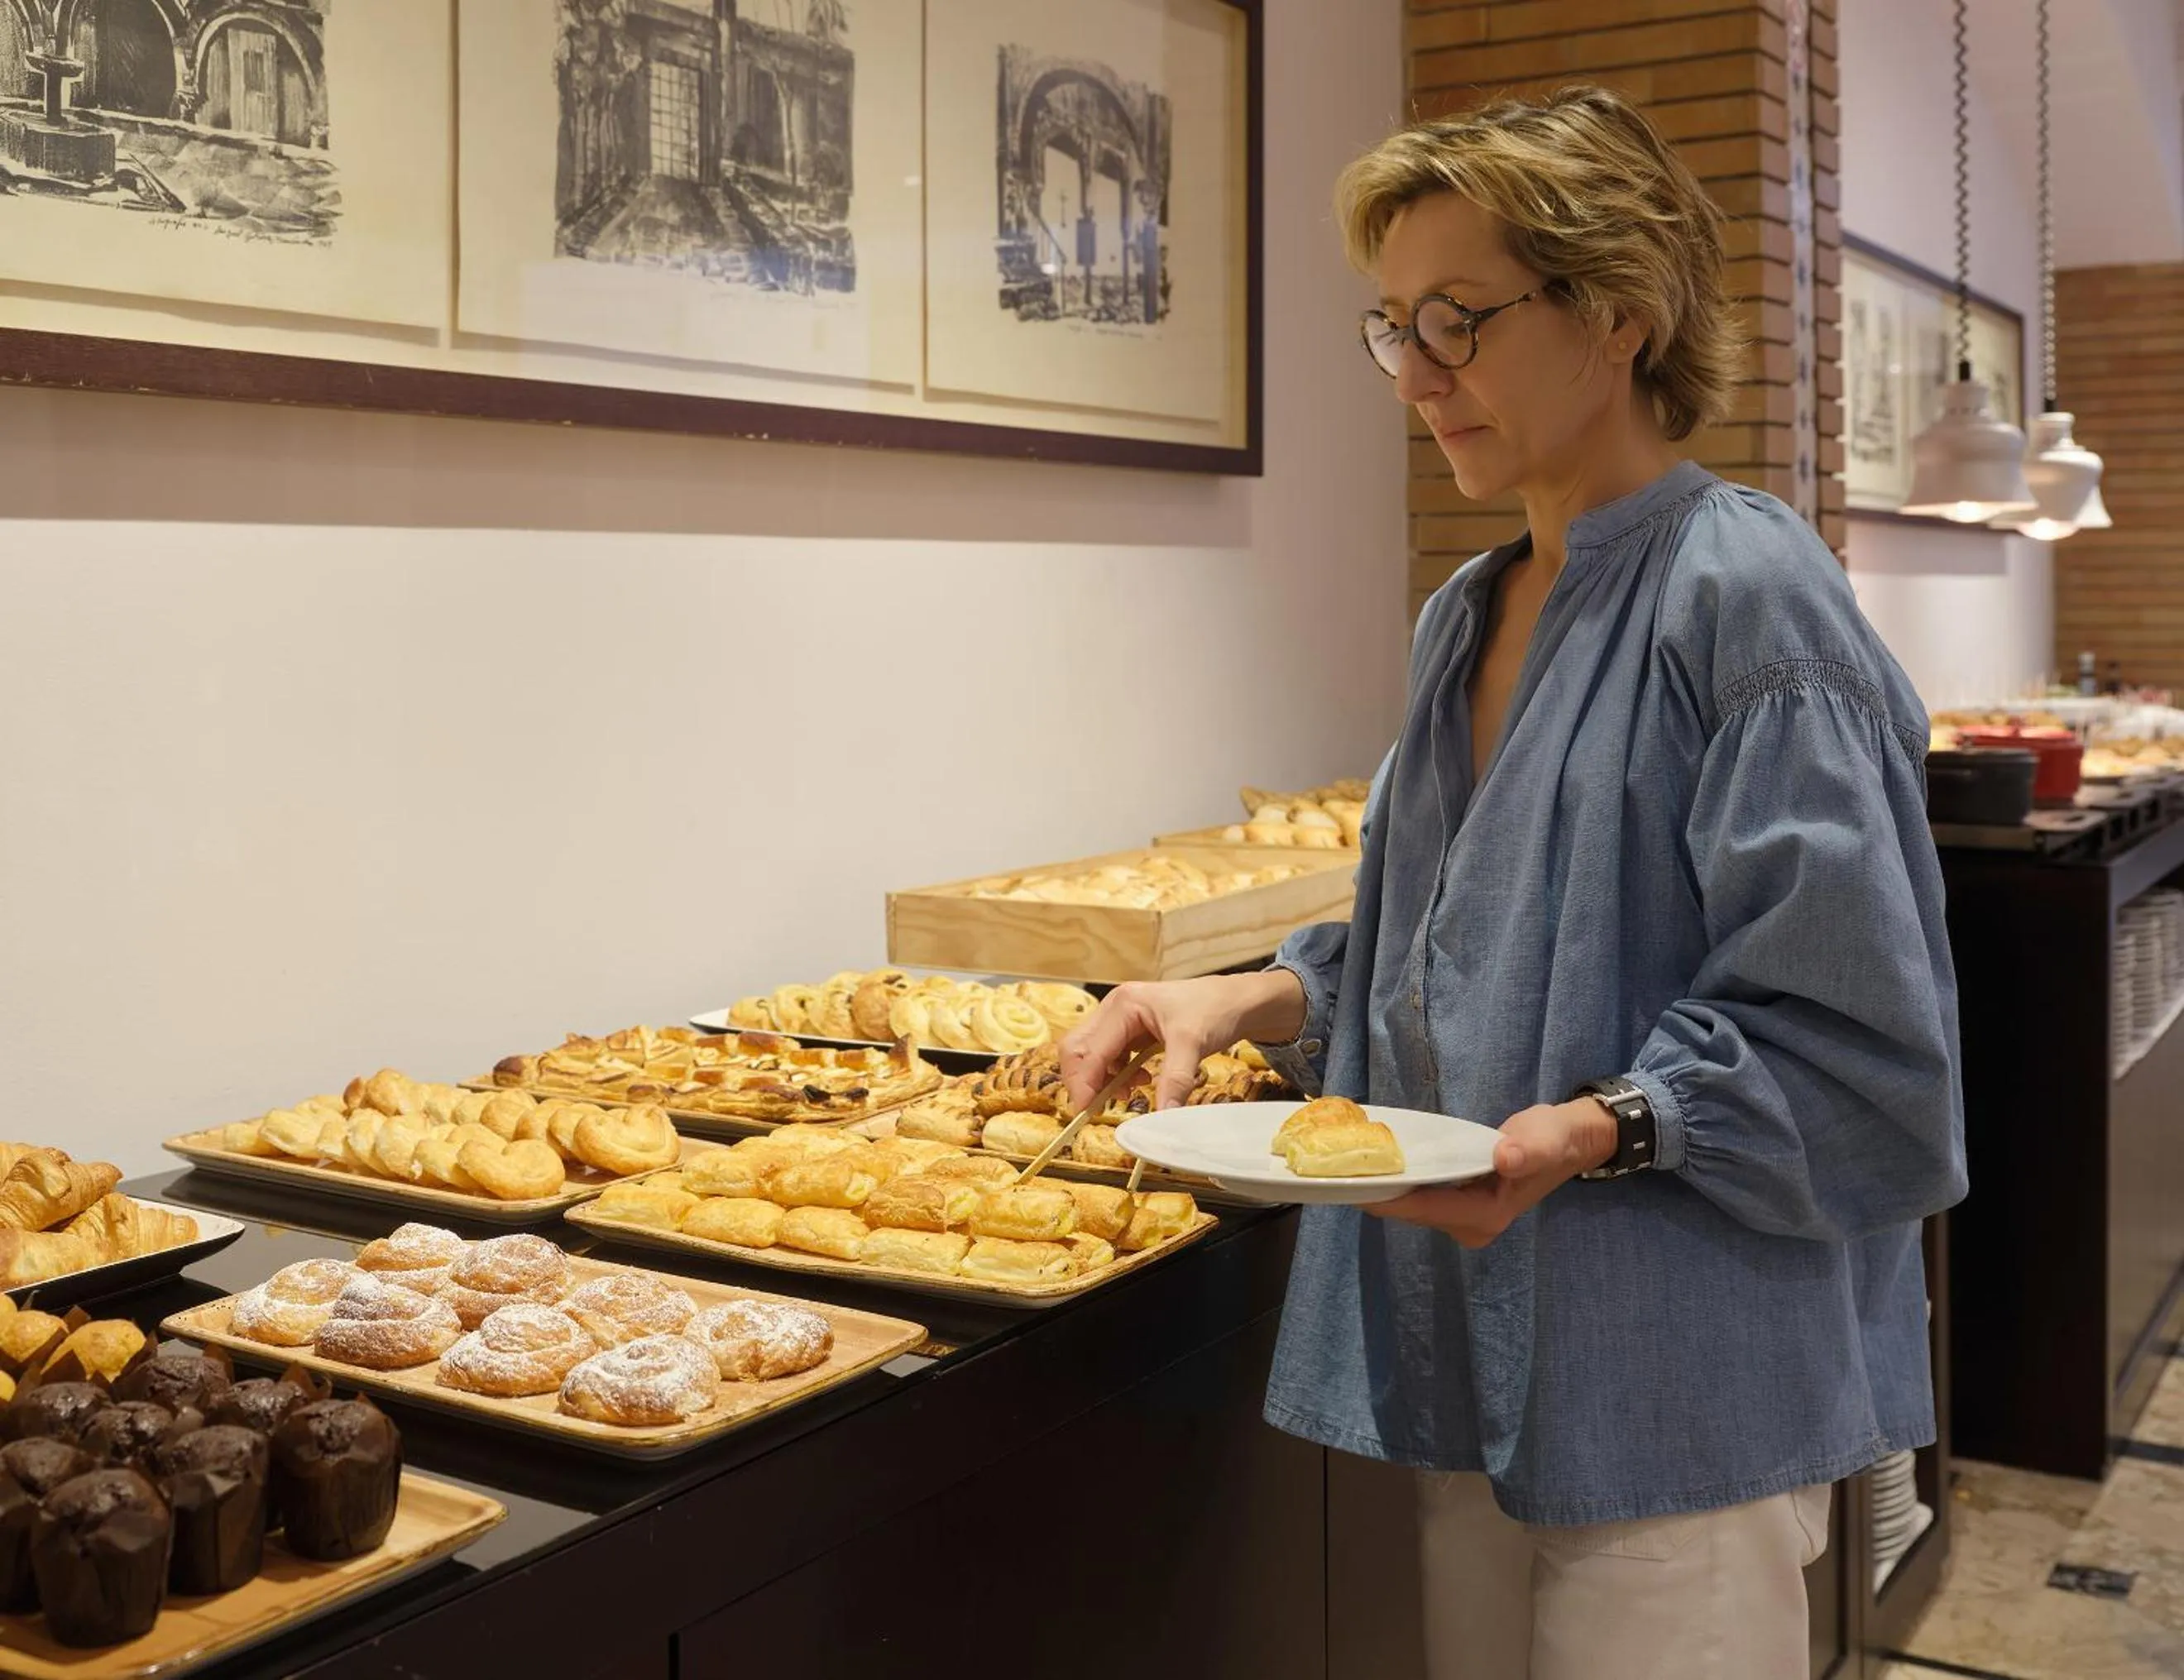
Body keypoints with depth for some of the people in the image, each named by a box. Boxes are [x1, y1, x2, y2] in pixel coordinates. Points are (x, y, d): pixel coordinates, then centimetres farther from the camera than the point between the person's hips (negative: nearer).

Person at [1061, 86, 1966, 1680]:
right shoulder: (1466, 617, 11)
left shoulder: (1743, 592, -14)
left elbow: (1839, 1032, -15)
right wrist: (1251, 998, 3)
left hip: (1677, 1385, -7)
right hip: (1479, 1358, 7)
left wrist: (1589, 1131, -27)